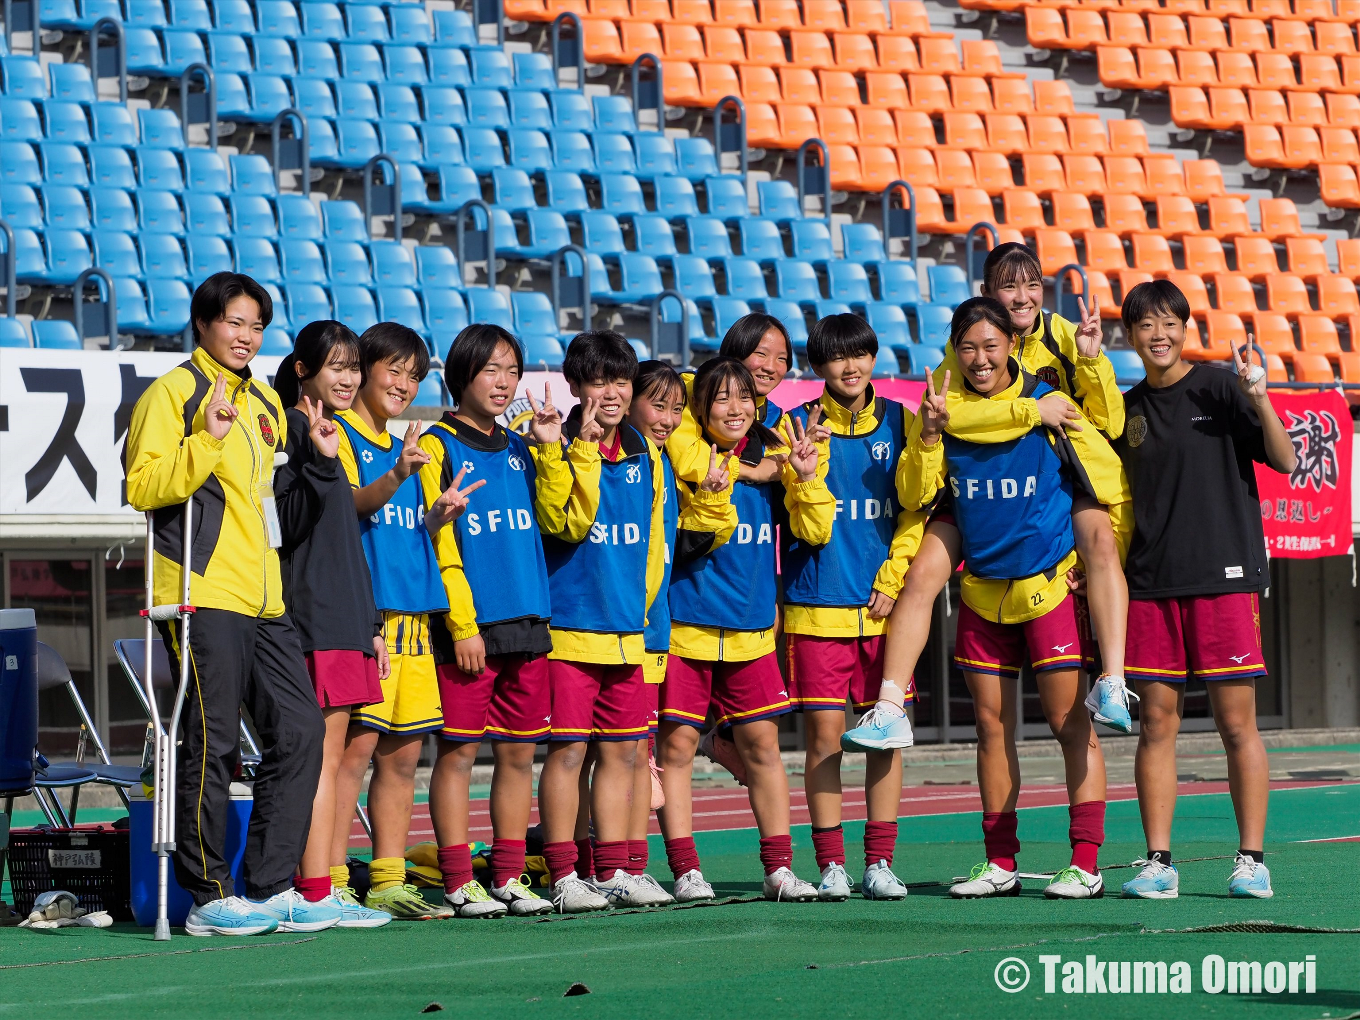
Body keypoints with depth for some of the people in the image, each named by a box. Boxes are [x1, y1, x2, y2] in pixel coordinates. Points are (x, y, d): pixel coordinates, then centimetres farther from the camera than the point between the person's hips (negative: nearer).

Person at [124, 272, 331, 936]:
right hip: (203, 598, -8)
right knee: (213, 746, -6)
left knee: (299, 731, 2)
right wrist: (207, 440, -21)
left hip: (264, 602, 8)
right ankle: (210, 898, -1)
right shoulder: (171, 394, -3)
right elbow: (142, 486, -14)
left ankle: (270, 886, 7)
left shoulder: (265, 403, 20)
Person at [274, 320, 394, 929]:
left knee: (329, 759, 7)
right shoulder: (293, 431, -8)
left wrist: (371, 624, 22)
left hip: (343, 621, 9)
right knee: (322, 758, -10)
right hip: (312, 621, -9)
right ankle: (317, 894, -10)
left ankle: (318, 889, 8)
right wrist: (319, 462, -31)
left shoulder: (333, 434, 20)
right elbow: (285, 526, -18)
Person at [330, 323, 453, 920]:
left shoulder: (402, 447, 22)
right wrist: (396, 478, -36)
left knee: (403, 753, 7)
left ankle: (389, 883, 11)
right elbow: (351, 501, -17)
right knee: (356, 744, -12)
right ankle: (332, 886, -12)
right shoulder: (339, 434, -1)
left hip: (412, 612, 8)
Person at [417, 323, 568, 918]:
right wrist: (462, 623, -14)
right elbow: (440, 544, -8)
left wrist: (549, 449, 3)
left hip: (528, 623, 6)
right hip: (468, 626, -6)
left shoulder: (518, 450, 16)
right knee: (459, 751, -3)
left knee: (519, 754, 7)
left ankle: (509, 879, 13)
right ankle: (459, 884, 0)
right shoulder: (438, 447, -3)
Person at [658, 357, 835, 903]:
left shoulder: (773, 458, 7)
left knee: (761, 744, 6)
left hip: (750, 629, 3)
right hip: (686, 626, -3)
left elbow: (815, 531, 3)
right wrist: (706, 499, -25)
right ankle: (685, 869, 3)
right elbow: (677, 543, -11)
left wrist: (806, 477, -9)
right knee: (677, 744, -2)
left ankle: (779, 868, 12)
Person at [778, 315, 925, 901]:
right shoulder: (799, 425, 2)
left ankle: (879, 863, 8)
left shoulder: (898, 422, 8)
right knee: (824, 737, -3)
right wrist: (810, 457, -19)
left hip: (885, 606, 2)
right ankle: (831, 866, 3)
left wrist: (893, 580, -3)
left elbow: (917, 508, 7)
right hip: (817, 607, -2)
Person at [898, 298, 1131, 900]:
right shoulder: (944, 409, 4)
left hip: (1050, 585, -4)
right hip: (981, 590, 4)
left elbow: (1114, 484, -1)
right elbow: (915, 496, 1)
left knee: (1070, 724, -6)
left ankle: (1086, 864, -4)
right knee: (991, 725, 8)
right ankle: (1000, 863, 15)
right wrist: (929, 433, -13)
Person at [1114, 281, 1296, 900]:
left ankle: (1251, 861, 1)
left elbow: (1285, 461, -7)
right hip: (1151, 582, 4)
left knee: (1237, 723, -3)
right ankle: (1157, 863, 5)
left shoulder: (1218, 389, 0)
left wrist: (1259, 399, -19)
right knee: (1156, 722, 2)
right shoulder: (1129, 408, 12)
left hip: (1222, 576, -4)